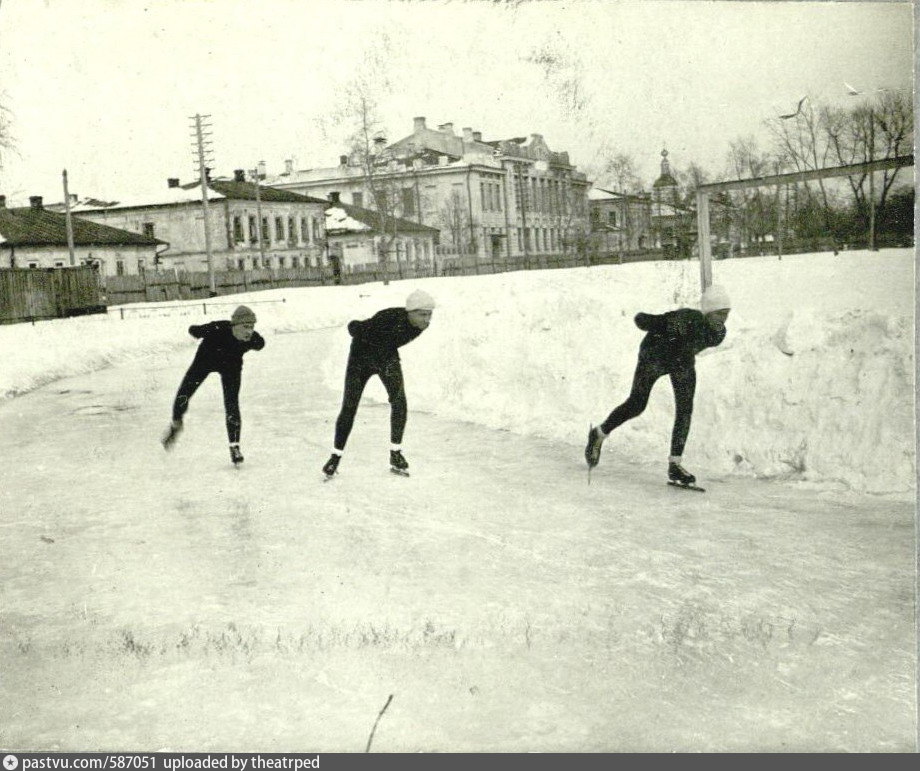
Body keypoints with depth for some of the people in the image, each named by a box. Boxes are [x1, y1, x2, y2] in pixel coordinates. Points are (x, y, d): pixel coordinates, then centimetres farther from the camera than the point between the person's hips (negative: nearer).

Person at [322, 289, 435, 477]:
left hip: (388, 357, 4)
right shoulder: (388, 319, -39)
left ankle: (395, 453, -2)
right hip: (362, 356, -4)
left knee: (399, 400, -16)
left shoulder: (422, 324, -19)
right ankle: (335, 457, 14)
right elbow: (354, 328, -28)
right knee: (349, 407, -2)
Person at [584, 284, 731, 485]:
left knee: (685, 410, -6)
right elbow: (640, 319, -32)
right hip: (654, 356, -5)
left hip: (683, 362, 5)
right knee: (636, 405, -2)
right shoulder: (687, 319, -37)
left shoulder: (719, 333, -17)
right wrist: (669, 333, -27)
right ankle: (598, 435, 21)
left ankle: (675, 465, -1)